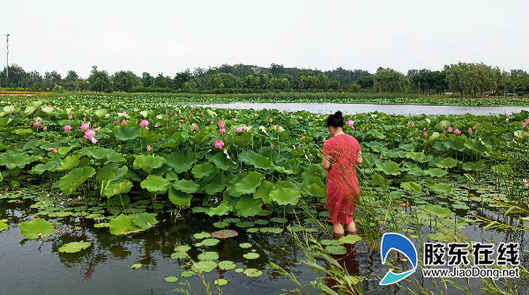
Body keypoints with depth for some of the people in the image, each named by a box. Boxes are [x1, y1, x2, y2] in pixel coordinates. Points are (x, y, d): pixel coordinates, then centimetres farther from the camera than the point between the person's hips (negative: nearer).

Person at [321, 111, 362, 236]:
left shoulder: (329, 143, -17)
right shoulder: (354, 141, -1)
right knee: (349, 214, 24)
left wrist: (323, 161, 5)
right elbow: (359, 161, 3)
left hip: (336, 184, -5)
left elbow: (325, 165, -16)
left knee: (336, 217, 14)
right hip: (352, 183, 5)